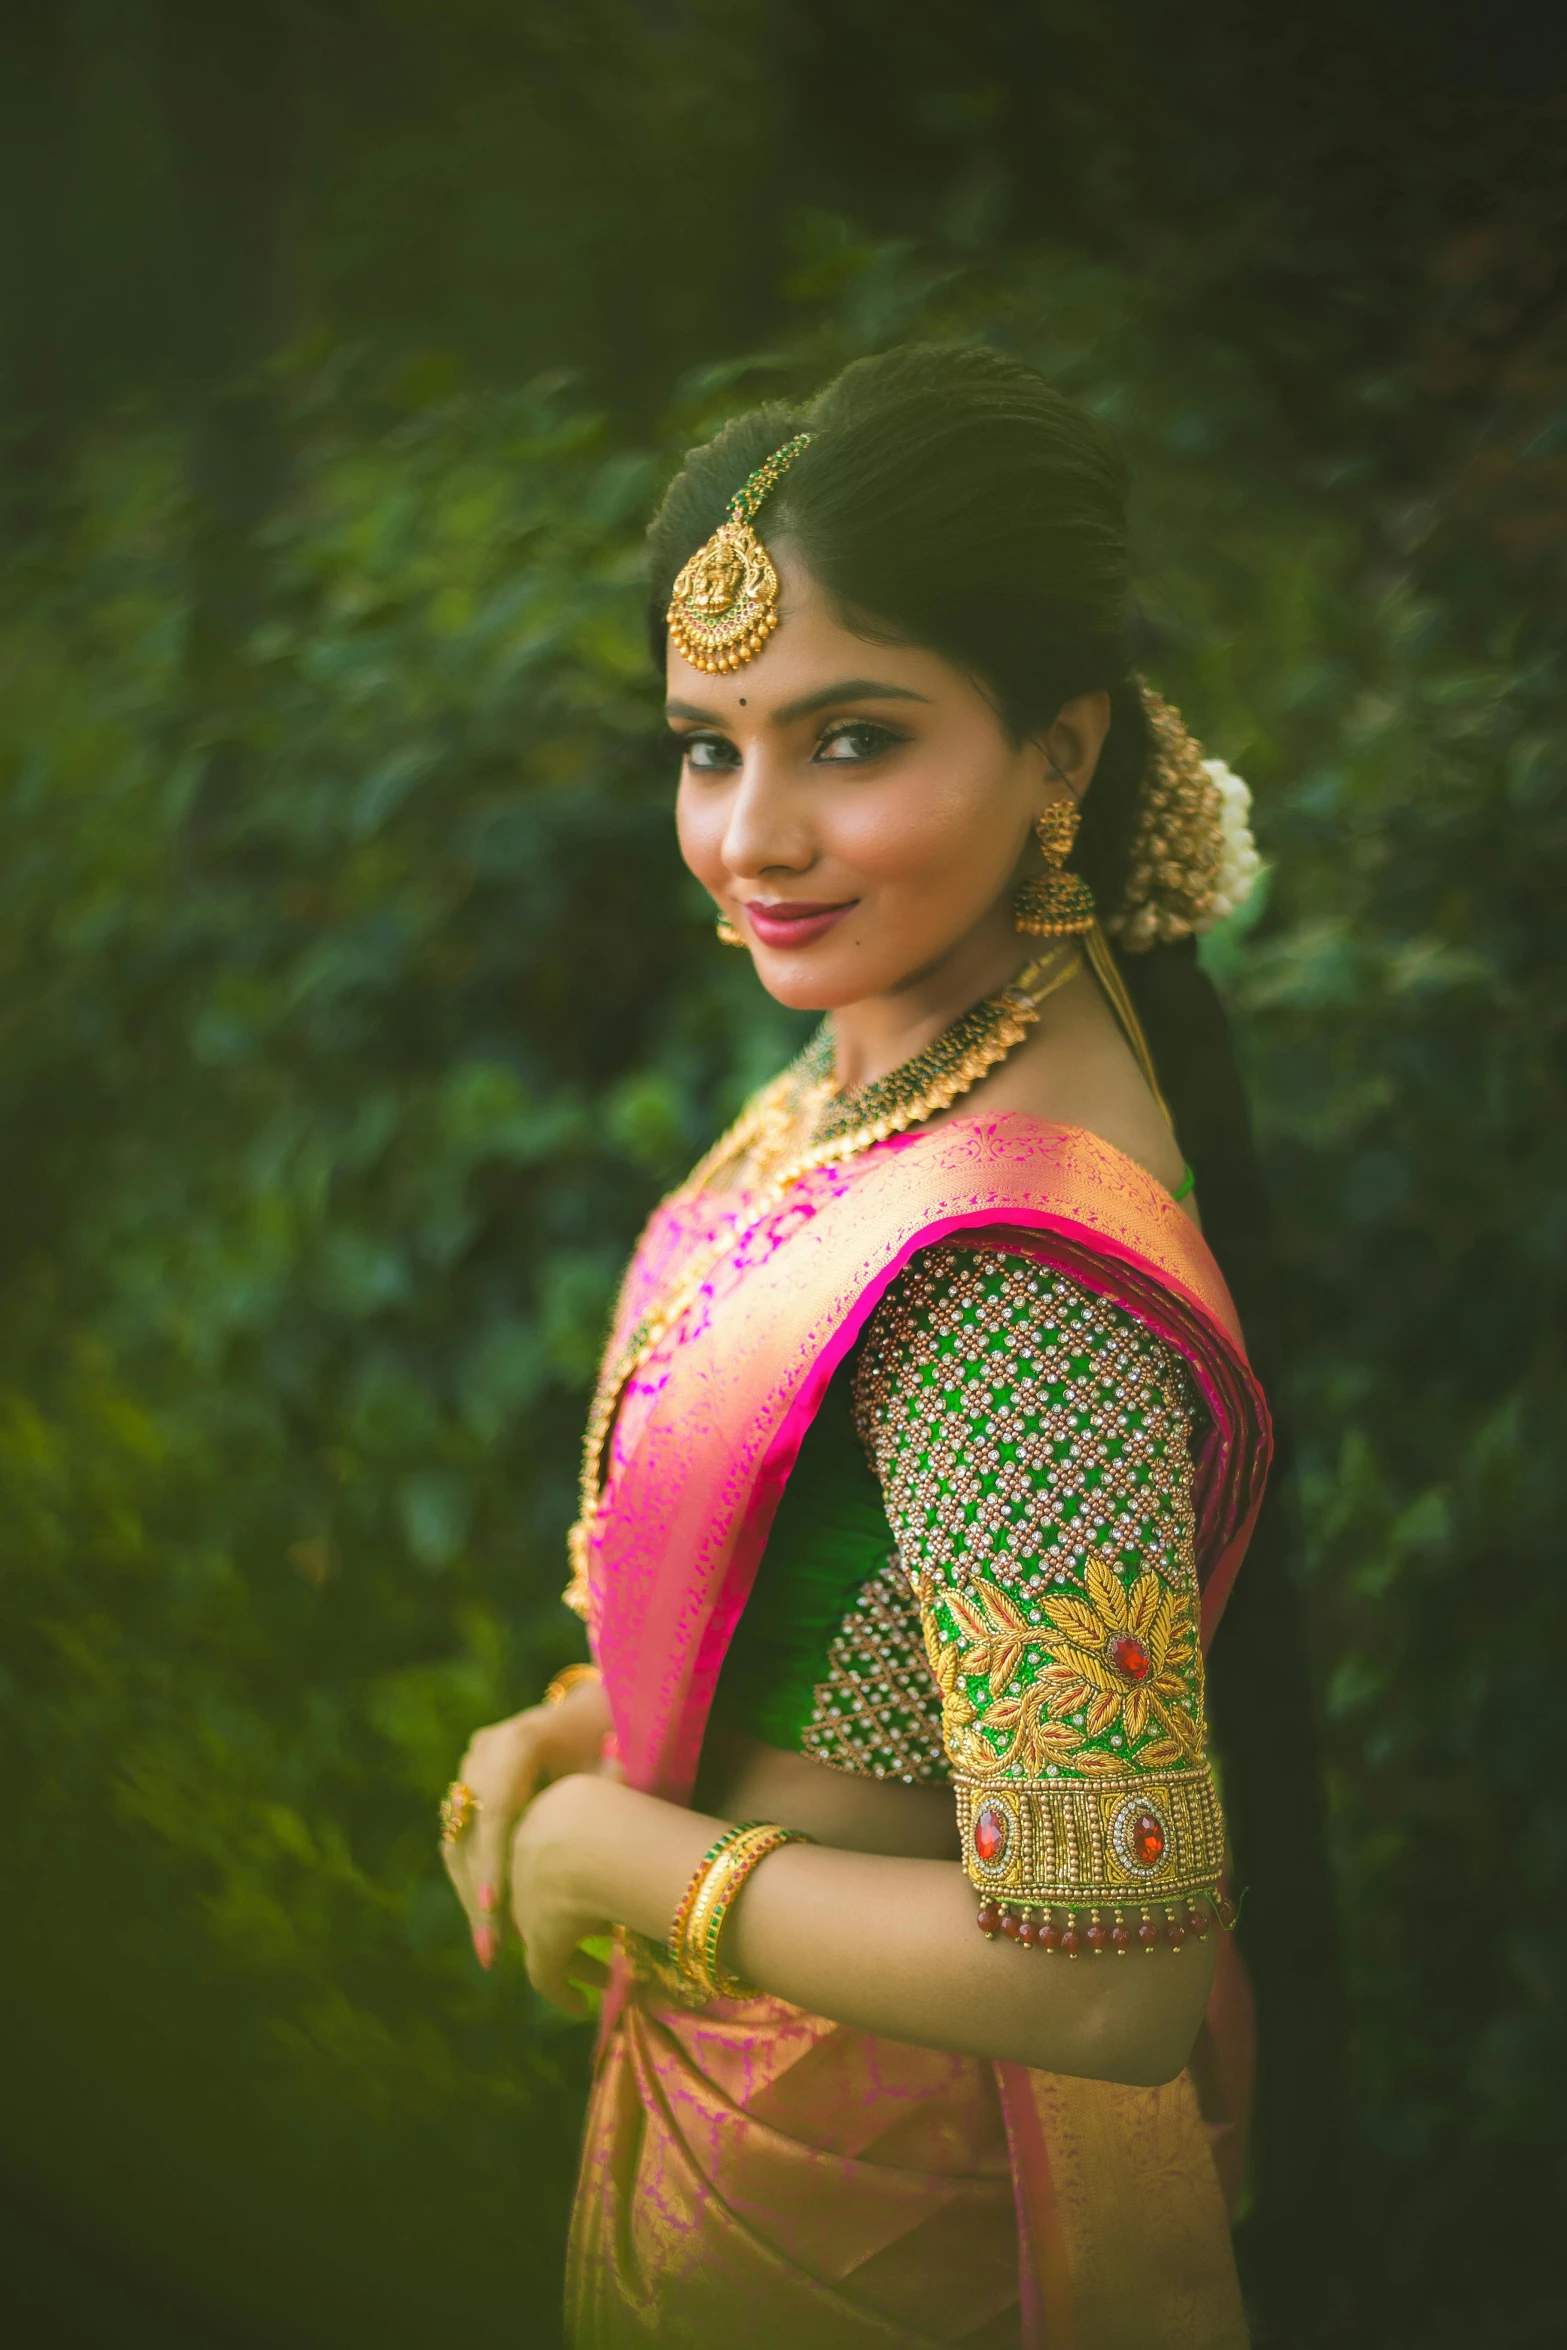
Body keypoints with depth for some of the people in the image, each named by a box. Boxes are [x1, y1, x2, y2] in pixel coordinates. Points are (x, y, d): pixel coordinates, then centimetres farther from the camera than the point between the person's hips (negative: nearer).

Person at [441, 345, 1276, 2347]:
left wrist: (615, 1849, -22)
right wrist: (577, 1724, -4)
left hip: (868, 2158, -7)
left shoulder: (1004, 1278, -35)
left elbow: (1104, 1982, -34)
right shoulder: (888, 1056, -6)